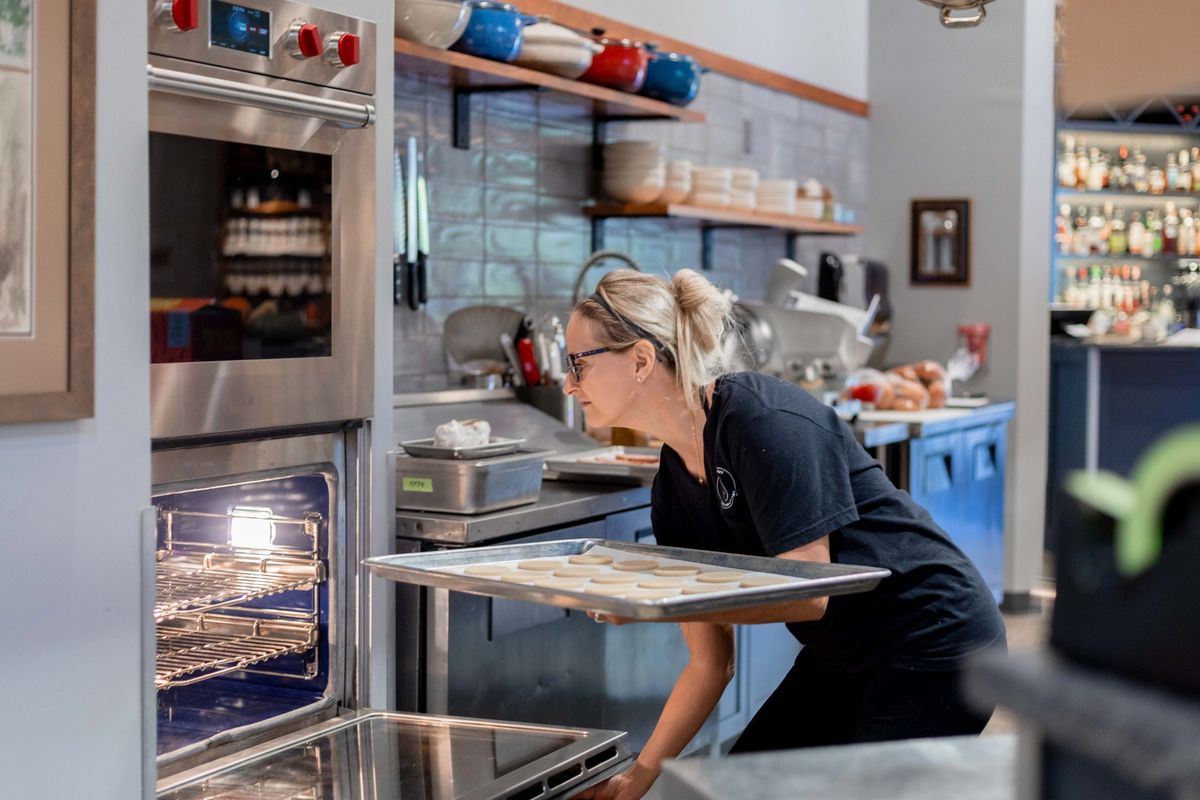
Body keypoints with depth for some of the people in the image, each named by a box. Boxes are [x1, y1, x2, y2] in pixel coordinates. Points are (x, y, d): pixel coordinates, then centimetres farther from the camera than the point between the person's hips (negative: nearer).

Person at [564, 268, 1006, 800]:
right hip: (841, 659, 8)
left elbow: (807, 595, -26)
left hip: (933, 642, -8)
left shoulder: (763, 421, -23)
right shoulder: (672, 490, 1)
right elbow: (710, 663, 5)